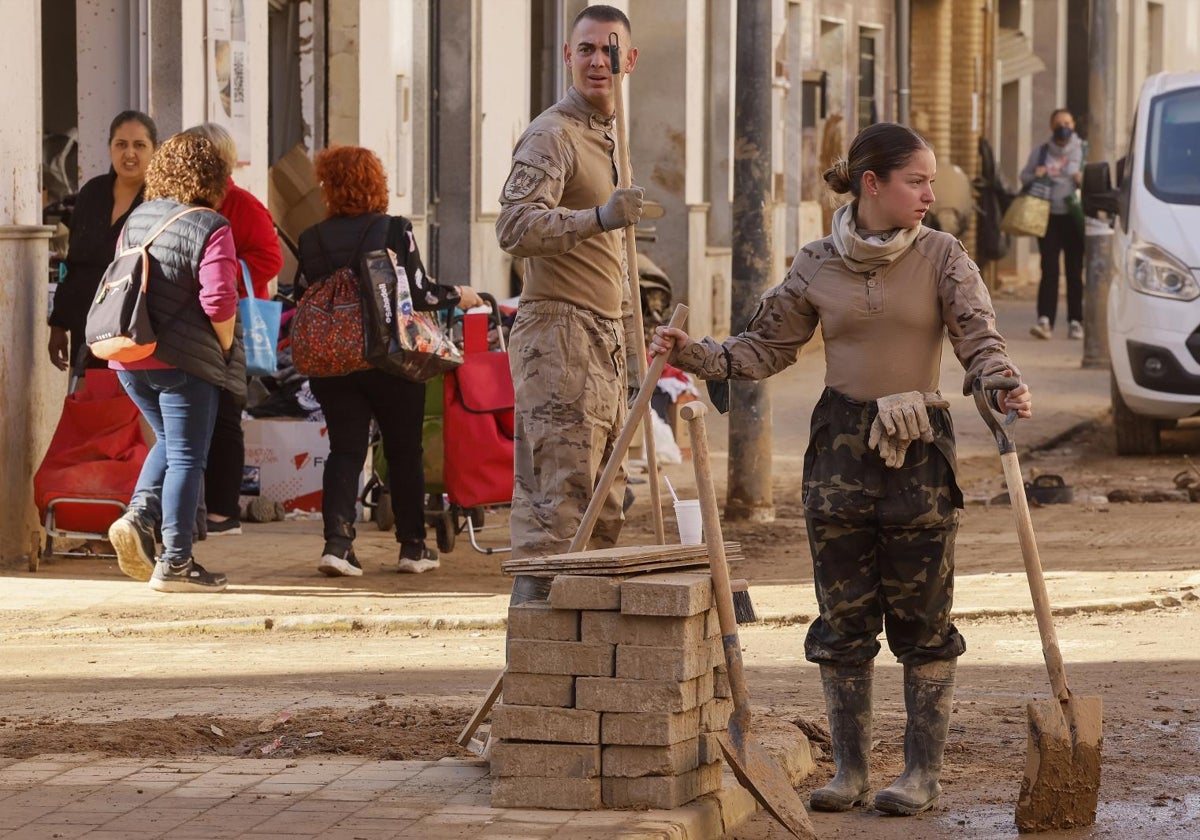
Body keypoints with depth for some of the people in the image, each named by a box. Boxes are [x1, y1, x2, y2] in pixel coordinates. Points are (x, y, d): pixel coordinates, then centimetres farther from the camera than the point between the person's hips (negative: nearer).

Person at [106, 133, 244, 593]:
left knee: (170, 442, 24)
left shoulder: (137, 219, 9)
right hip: (184, 360, -6)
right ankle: (175, 563, 2)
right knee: (186, 457, 2)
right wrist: (227, 347, -3)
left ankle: (139, 515, 3)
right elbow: (218, 300, -18)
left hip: (129, 357, 6)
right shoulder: (211, 228, -11)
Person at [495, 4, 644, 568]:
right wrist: (599, 218, -39)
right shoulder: (551, 136, -9)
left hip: (605, 348, 9)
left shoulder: (608, 138, 21)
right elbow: (515, 227, -26)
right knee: (555, 506, -14)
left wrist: (632, 342, 27)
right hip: (560, 336, -9)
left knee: (604, 511, 10)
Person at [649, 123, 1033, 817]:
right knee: (844, 618, 5)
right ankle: (851, 768, 14)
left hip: (921, 447, -2)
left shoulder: (942, 257, -2)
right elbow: (766, 348, 10)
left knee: (922, 620, 3)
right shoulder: (818, 265, 3)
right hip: (842, 445, 2)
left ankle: (924, 771, 11)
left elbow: (979, 337, -13)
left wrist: (1002, 384, -34)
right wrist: (691, 353, -4)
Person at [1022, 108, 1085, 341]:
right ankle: (1044, 320, -14)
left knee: (1075, 271, 4)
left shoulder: (1083, 151, 8)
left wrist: (1085, 180, -13)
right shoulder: (1040, 152, 11)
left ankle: (1075, 321, 9)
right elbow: (1024, 176, 14)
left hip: (1074, 217, 0)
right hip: (1048, 216, 0)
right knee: (1049, 270, -7)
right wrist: (1035, 176, -8)